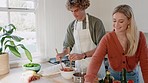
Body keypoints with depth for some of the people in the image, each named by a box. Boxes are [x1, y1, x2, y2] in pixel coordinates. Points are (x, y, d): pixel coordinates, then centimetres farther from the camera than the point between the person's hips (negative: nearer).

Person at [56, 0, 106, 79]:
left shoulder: (96, 22, -12)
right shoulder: (71, 26, 4)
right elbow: (68, 44, 13)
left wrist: (83, 55, -26)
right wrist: (63, 53, -8)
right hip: (78, 65, 4)